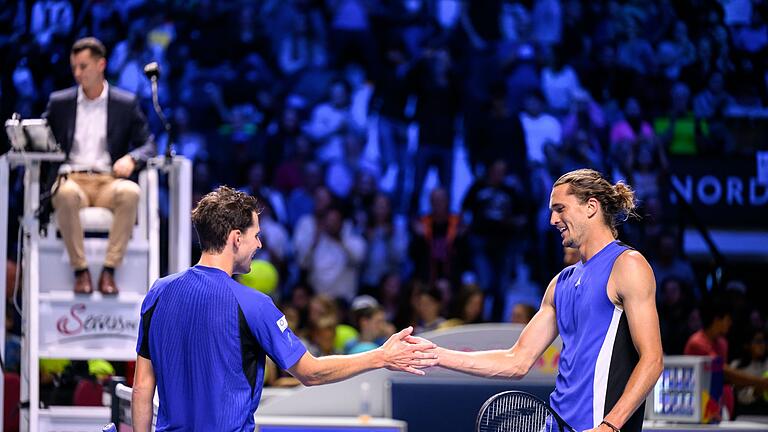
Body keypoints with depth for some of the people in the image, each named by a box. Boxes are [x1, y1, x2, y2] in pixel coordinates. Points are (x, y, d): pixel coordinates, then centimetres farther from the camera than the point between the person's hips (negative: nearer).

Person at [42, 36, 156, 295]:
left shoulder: (126, 104, 13)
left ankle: (109, 271, -32)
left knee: (130, 192, -37)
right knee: (66, 194, -39)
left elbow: (148, 145, 9)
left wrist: (131, 158, -13)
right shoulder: (59, 102, 17)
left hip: (109, 181, 0)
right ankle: (80, 271, -31)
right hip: (71, 179, 0)